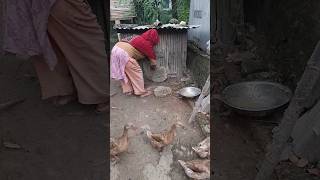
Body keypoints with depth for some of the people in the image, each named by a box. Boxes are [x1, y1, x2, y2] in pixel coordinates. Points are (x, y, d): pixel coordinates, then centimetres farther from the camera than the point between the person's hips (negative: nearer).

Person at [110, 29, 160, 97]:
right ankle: (141, 92, 9)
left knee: (124, 72, 20)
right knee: (136, 72, 1)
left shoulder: (140, 38, 22)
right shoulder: (146, 44, -2)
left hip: (116, 48, 10)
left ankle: (128, 90, 29)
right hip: (124, 53, -10)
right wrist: (154, 65, 27)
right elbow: (152, 55, 9)